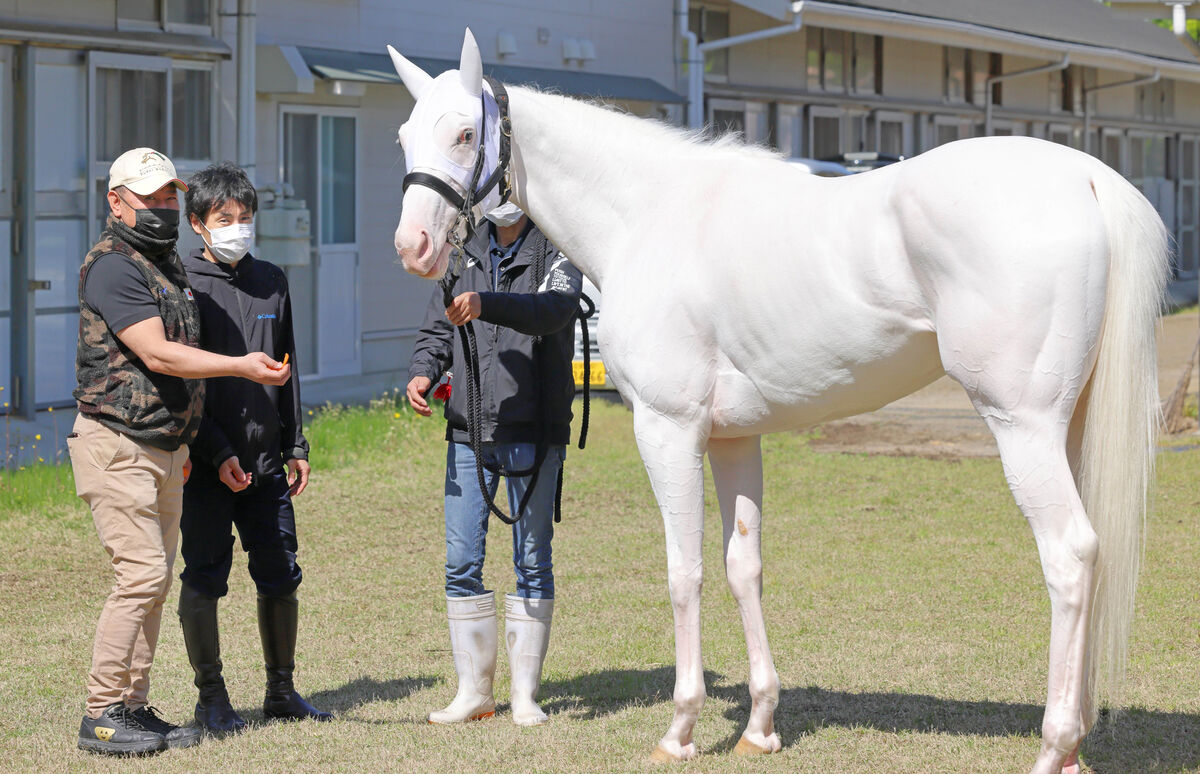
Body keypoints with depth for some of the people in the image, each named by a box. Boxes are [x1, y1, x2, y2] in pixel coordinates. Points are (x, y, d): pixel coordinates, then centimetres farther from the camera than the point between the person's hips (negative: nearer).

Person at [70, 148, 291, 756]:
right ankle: (101, 716, -9)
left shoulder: (167, 265, 17)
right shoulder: (114, 266, -14)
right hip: (117, 445, -9)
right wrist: (243, 366, -26)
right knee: (142, 572, -14)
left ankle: (134, 707, 13)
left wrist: (182, 442, 25)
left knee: (155, 580, 8)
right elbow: (156, 354, -22)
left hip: (164, 448, 9)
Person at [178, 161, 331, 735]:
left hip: (266, 462, 5)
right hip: (207, 465, -5)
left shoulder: (271, 282, 12)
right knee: (204, 579, 0)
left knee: (280, 575, 8)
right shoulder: (185, 284, -6)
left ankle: (281, 690, 20)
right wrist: (216, 453, -15)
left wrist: (295, 446, 15)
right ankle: (211, 698, 9)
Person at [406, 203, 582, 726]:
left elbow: (553, 308, -23)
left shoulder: (557, 252, -3)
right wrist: (422, 372, -7)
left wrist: (486, 304, -39)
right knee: (461, 562, 2)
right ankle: (473, 691, 11)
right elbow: (437, 329, 14)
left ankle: (525, 693, 11)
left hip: (534, 432, -4)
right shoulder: (464, 253, 12)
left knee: (532, 562, 3)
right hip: (468, 429, 4)